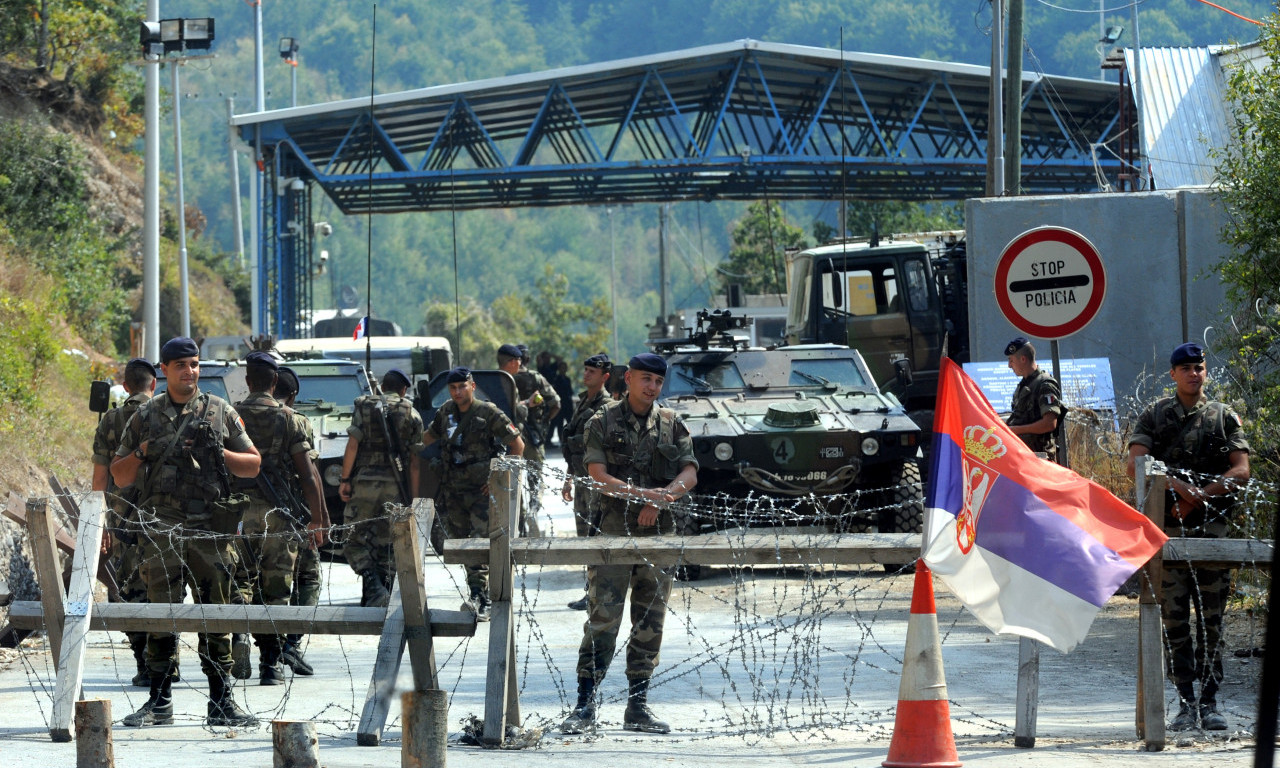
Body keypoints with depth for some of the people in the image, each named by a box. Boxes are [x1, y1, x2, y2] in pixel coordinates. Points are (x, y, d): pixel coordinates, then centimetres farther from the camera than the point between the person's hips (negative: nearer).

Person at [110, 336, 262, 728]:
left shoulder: (220, 412, 10)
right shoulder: (146, 416, 11)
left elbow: (253, 464, 12)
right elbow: (119, 476, 13)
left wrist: (218, 454, -5)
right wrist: (142, 454, -6)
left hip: (210, 529, 0)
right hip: (162, 529, 0)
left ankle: (221, 701, 5)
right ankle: (159, 701, 4)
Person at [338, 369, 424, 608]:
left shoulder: (364, 406, 6)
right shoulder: (412, 415, 8)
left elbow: (353, 444, -5)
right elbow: (414, 461, 6)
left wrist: (345, 479, -3)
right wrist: (411, 496, 11)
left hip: (364, 481, -1)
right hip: (395, 485, 1)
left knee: (355, 540, 1)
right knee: (386, 545, 10)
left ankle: (374, 587, -17)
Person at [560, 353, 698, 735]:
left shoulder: (672, 426, 11)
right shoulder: (603, 423, 2)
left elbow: (689, 476, 3)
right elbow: (599, 477, -7)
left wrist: (658, 500, -14)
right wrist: (646, 494, -18)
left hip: (659, 532, 3)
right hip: (614, 530, -3)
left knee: (650, 624, 5)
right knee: (602, 620, -9)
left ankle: (638, 707, 11)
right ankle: (585, 705, -6)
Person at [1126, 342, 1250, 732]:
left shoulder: (1224, 417, 9)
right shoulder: (1155, 415, 9)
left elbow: (1241, 470, 0)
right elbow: (1136, 463, -3)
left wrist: (1199, 495, -12)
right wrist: (1177, 485, -17)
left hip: (1212, 525, 0)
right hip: (1167, 525, 0)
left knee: (1211, 618, -1)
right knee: (1175, 617, -1)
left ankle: (1210, 702, 3)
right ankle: (1186, 703, 3)